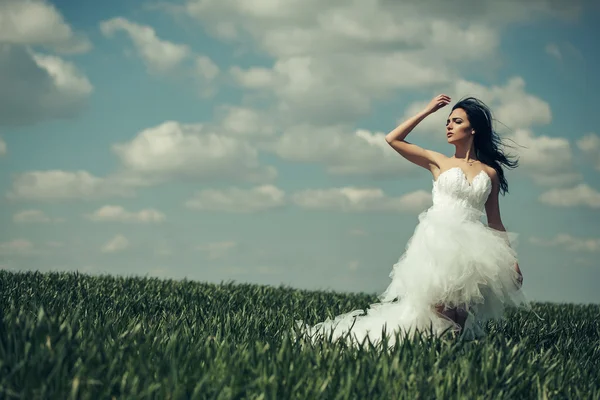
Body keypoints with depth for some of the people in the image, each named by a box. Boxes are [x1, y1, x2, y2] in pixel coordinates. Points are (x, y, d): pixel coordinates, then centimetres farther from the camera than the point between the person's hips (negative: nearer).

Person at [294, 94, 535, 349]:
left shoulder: (490, 173, 15)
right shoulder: (438, 162, 14)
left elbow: (495, 221, 16)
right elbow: (392, 139, 11)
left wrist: (511, 258, 7)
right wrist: (427, 111, 12)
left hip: (470, 249, 2)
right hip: (438, 242, -2)